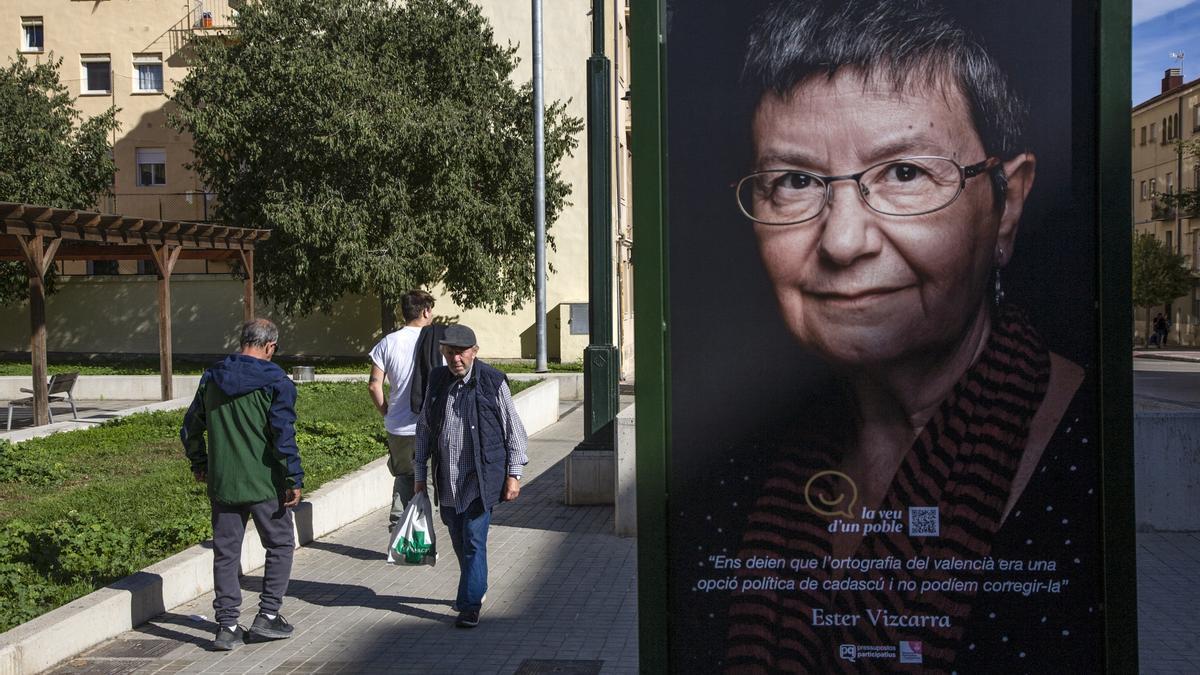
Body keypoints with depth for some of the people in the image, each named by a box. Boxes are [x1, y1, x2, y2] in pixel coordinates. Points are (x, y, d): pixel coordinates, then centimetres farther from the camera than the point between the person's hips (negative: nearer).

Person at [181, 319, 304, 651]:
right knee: (280, 546, 12)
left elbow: (190, 429, 14)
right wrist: (294, 480, -10)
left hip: (222, 484, 4)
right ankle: (268, 616, 10)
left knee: (225, 553, 11)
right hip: (265, 485, -4)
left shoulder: (211, 379, 7)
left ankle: (227, 625, 11)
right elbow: (284, 435, -16)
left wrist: (199, 464, 27)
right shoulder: (275, 382, -10)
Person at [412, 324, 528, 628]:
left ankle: (470, 605, -2)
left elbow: (514, 431, -2)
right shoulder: (437, 380, 6)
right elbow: (424, 430, 15)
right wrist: (420, 474, 16)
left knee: (474, 541, -9)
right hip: (448, 480, 5)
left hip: (481, 479, -5)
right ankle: (473, 589, 35)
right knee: (459, 542, 16)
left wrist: (513, 475, -6)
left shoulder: (492, 382, -8)